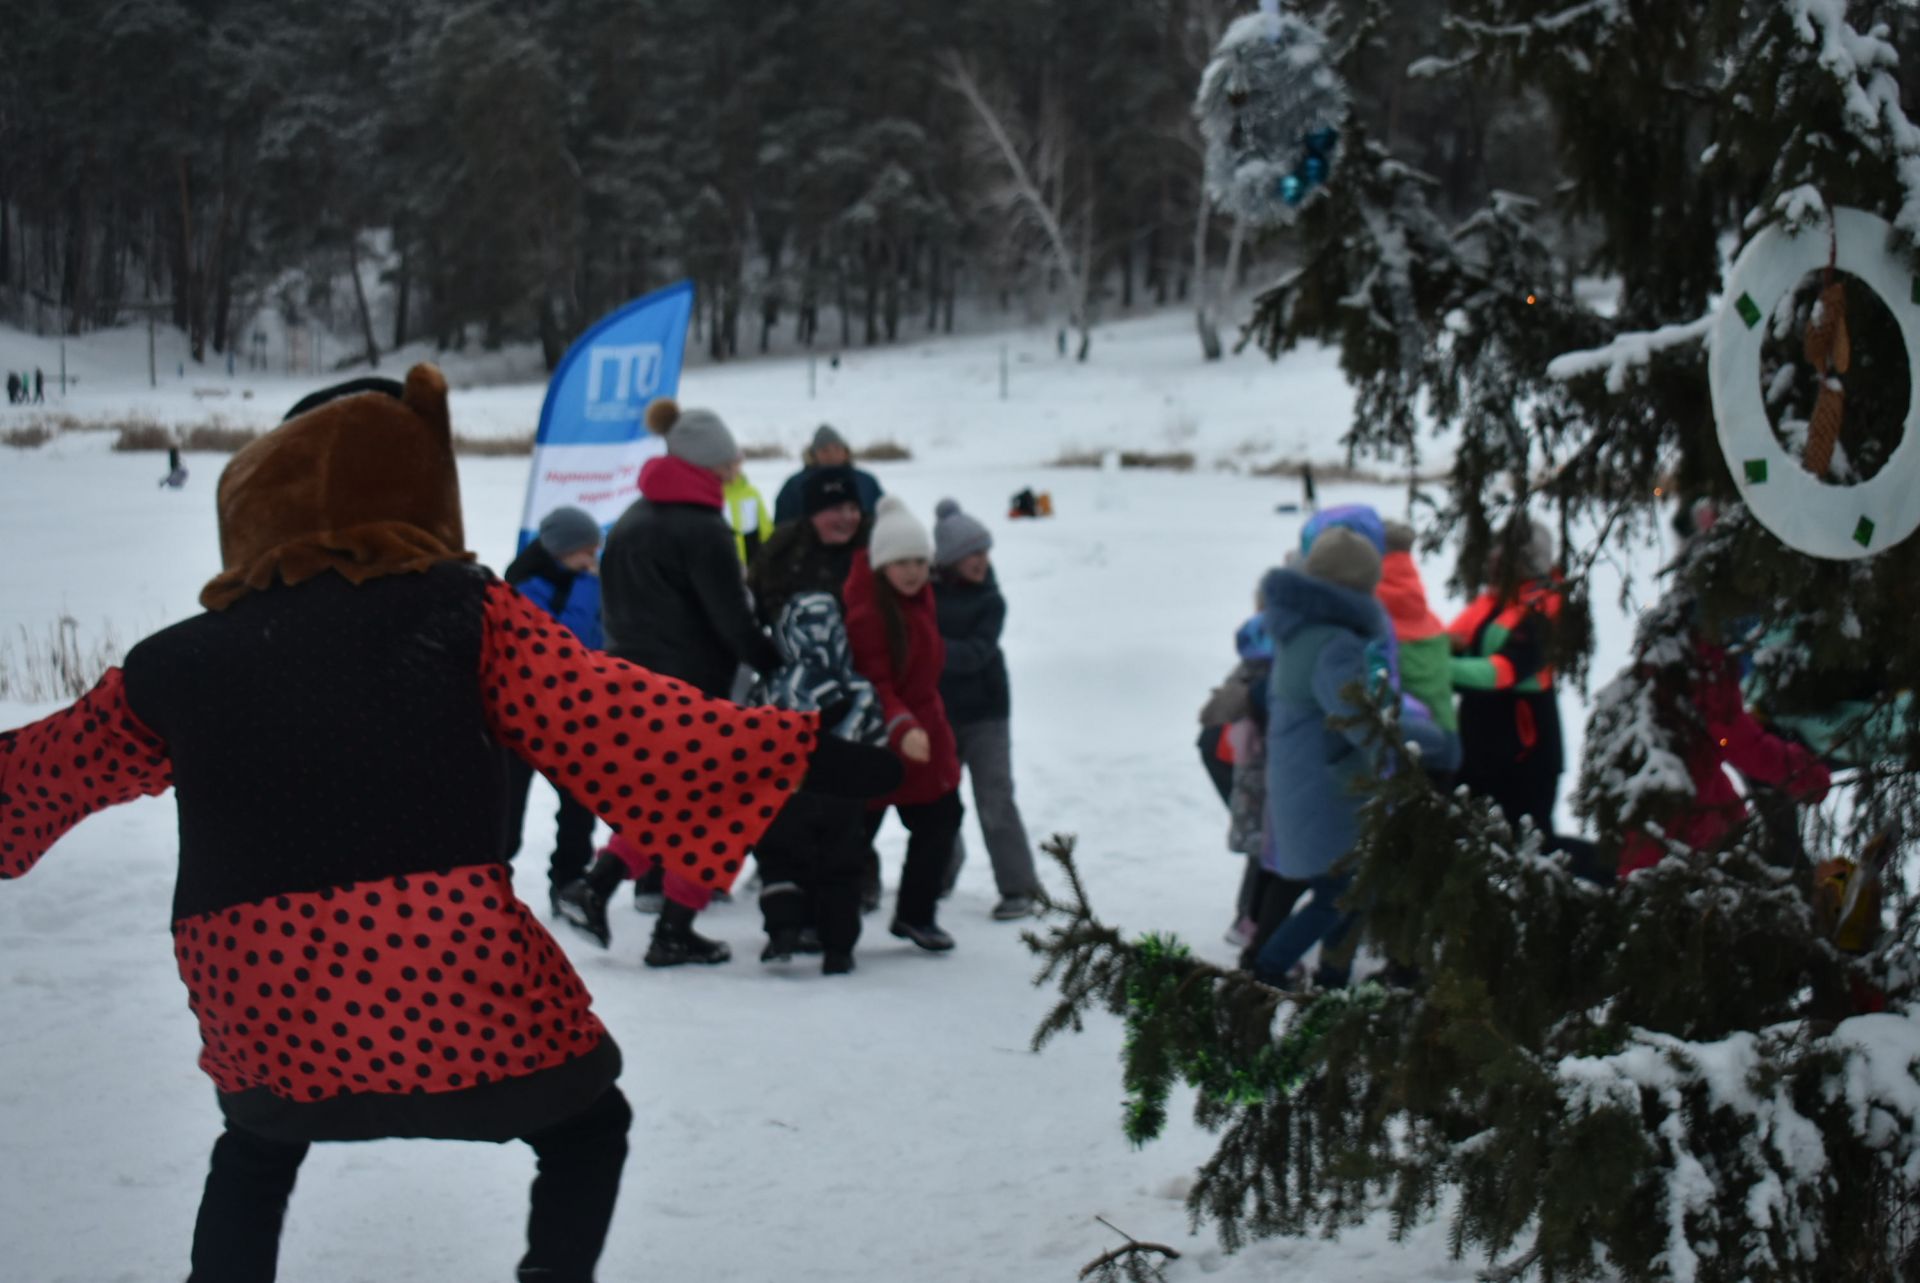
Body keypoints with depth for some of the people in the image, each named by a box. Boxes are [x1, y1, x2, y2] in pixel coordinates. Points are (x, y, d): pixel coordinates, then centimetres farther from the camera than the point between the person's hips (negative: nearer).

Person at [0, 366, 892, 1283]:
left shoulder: (176, 663, 12)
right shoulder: (460, 612, 3)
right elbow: (622, 722, -6)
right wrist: (816, 759, -6)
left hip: (265, 1012, 3)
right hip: (455, 988, -3)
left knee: (257, 1148, 35)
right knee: (586, 1128, 25)